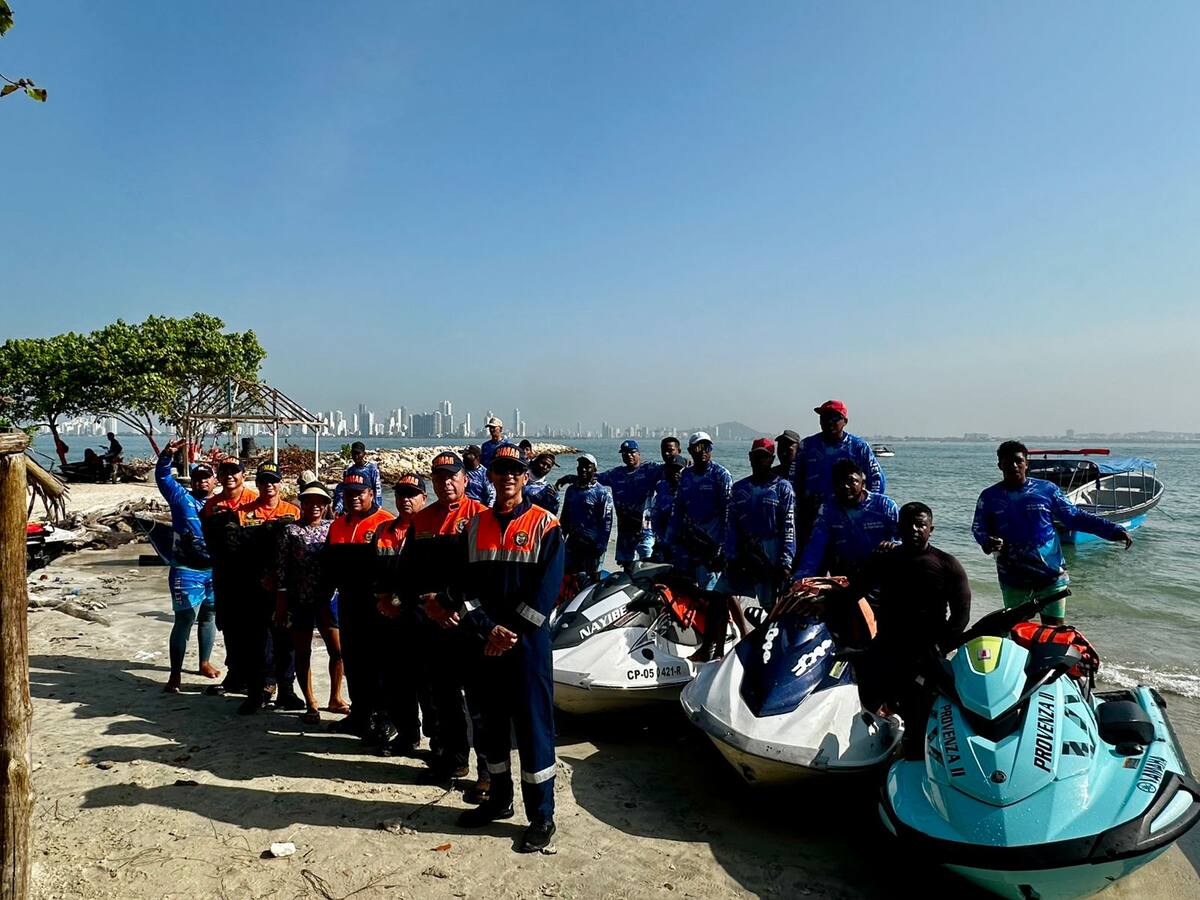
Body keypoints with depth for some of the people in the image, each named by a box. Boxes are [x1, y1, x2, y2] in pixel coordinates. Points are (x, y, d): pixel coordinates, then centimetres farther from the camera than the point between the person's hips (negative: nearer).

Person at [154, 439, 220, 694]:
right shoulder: (182, 498, 2)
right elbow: (162, 477, -9)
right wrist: (167, 454, -25)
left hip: (215, 570, 4)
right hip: (187, 571, -4)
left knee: (209, 618, 16)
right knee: (184, 620, -5)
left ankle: (205, 662, 31)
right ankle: (175, 674, 2)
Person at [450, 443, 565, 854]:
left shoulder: (545, 525, -5)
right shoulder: (475, 526, 8)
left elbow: (546, 588, -11)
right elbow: (464, 585, 2)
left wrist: (512, 633, -14)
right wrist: (488, 629, -11)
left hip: (528, 642, -4)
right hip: (485, 643, 5)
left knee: (533, 725, 0)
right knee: (492, 722, 15)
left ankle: (542, 816, 12)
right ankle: (499, 800, 32)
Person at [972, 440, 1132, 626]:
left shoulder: (1047, 489, 2)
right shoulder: (990, 497, 3)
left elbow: (1076, 517, 6)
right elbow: (978, 527, 5)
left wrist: (1114, 530, -2)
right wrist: (988, 542, -18)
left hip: (1051, 574, 0)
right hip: (1013, 579, 0)